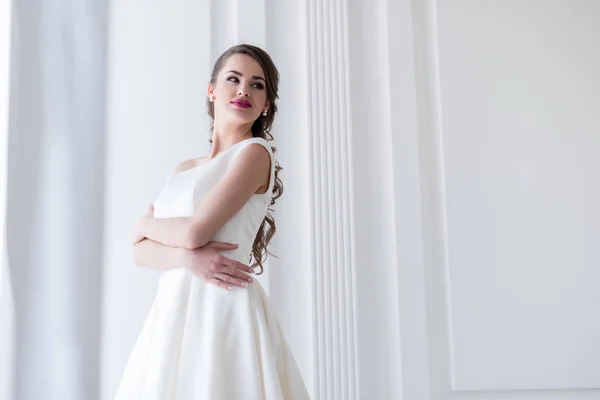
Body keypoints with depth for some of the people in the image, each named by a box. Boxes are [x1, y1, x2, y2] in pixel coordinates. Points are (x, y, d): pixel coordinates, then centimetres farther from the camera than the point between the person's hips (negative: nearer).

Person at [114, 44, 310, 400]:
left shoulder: (255, 152, -5)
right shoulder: (183, 170, 16)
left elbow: (195, 231, -14)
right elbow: (142, 252, 7)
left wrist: (145, 225, 6)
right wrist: (187, 256, -14)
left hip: (224, 306, -6)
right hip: (172, 311, 6)